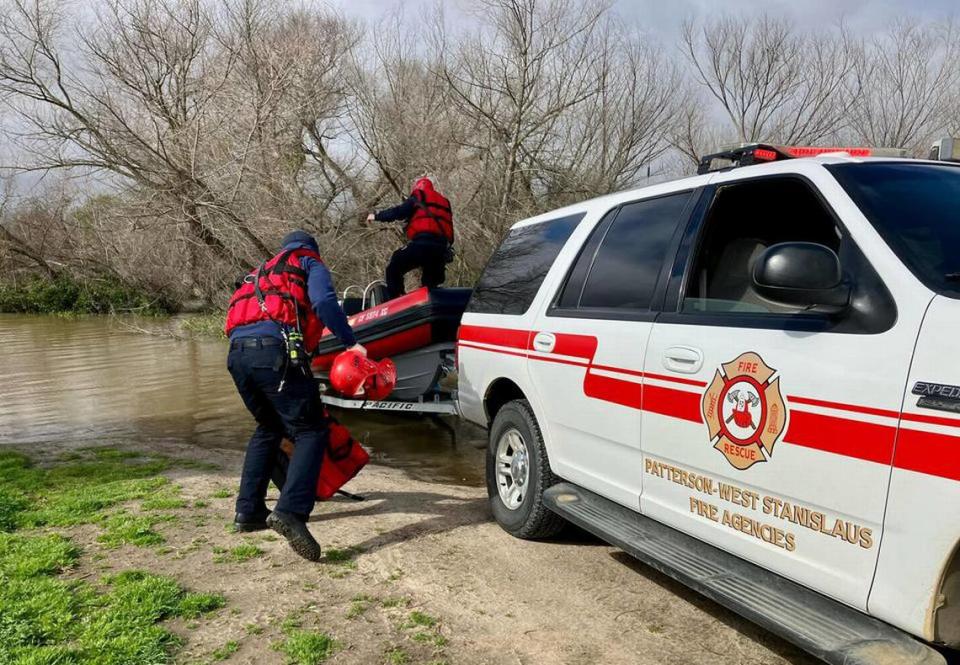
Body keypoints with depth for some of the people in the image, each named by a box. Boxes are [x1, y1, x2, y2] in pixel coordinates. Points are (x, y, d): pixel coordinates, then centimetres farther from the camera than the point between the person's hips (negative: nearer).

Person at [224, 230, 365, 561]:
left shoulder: (262, 272, 37)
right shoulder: (309, 263, 17)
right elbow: (324, 302, -5)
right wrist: (351, 342, -4)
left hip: (237, 353, 7)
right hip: (274, 350, -7)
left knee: (268, 428, 25)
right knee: (311, 431, -4)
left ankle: (248, 511, 23)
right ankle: (291, 511, -23)